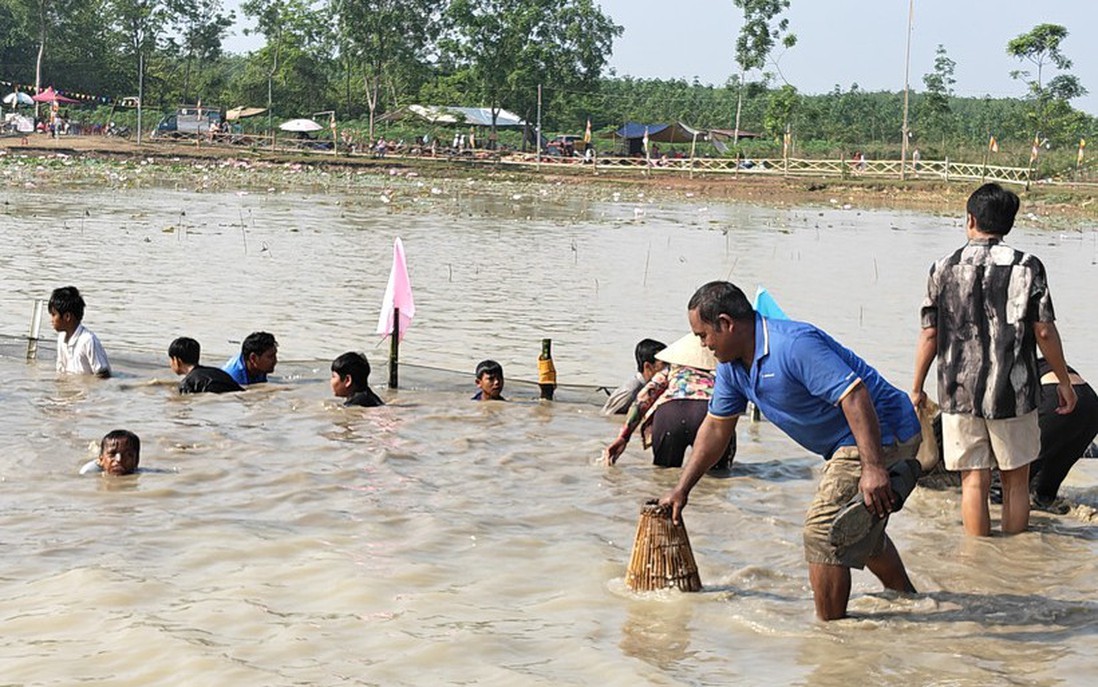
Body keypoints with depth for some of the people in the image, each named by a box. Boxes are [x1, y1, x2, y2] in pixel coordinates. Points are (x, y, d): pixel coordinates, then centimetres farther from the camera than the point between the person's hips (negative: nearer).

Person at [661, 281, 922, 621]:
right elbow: (716, 427, 14)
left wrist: (872, 468, -38)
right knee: (860, 529, 28)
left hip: (879, 434, -11)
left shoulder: (794, 344, -28)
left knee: (824, 531, -13)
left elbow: (854, 395, -33)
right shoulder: (732, 366, 3)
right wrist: (681, 490, 15)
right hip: (844, 445, 11)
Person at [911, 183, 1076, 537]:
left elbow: (930, 335, 0)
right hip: (1012, 391, -1)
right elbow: (1044, 332, -5)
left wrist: (917, 387, 11)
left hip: (959, 392, 1)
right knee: (1015, 480, 11)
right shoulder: (1027, 267, -4)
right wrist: (1064, 381, 8)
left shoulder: (944, 269, 0)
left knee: (974, 482, 6)